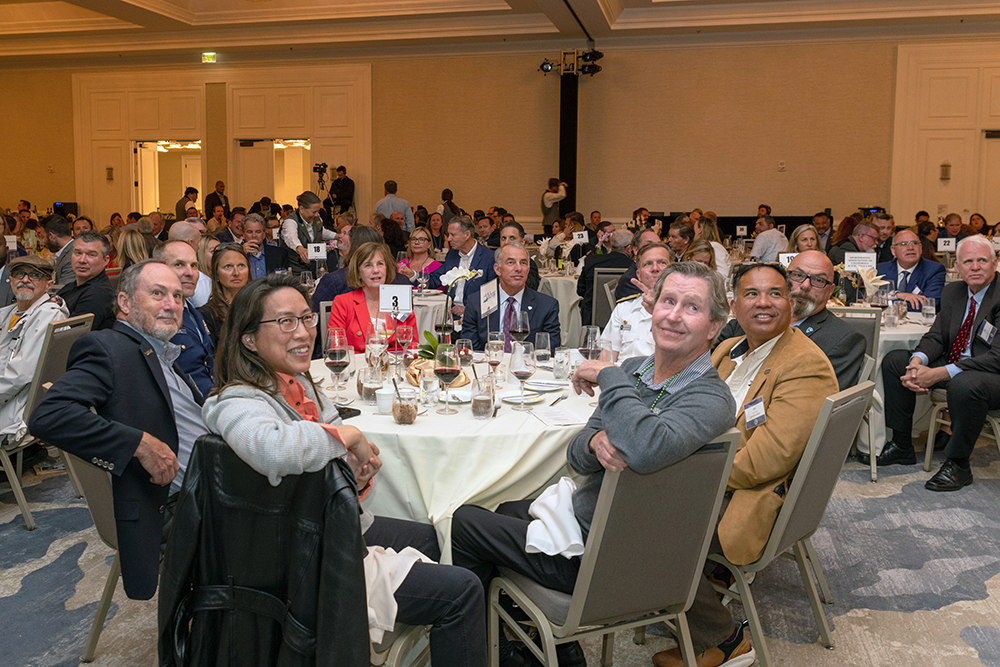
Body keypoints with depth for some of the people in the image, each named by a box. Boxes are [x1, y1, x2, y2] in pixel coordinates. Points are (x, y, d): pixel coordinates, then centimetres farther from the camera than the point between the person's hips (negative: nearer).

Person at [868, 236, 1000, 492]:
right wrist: (918, 362, -18)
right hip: (953, 365, 8)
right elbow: (936, 336, 7)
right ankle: (901, 447, 6)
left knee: (964, 384, -40)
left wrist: (938, 374, -32)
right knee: (894, 360, -1)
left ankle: (958, 464, -16)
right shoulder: (952, 291, 6)